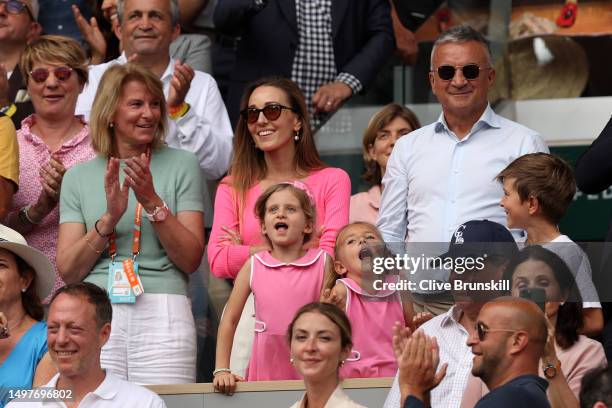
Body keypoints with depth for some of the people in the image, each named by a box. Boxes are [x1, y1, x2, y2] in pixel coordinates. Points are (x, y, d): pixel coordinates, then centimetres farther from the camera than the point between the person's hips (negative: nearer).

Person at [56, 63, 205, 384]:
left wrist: (153, 203, -9)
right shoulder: (78, 177, 13)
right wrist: (110, 218, -8)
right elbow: (68, 271, 5)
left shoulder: (180, 165, 8)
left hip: (162, 312, -1)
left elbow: (191, 260, 2)